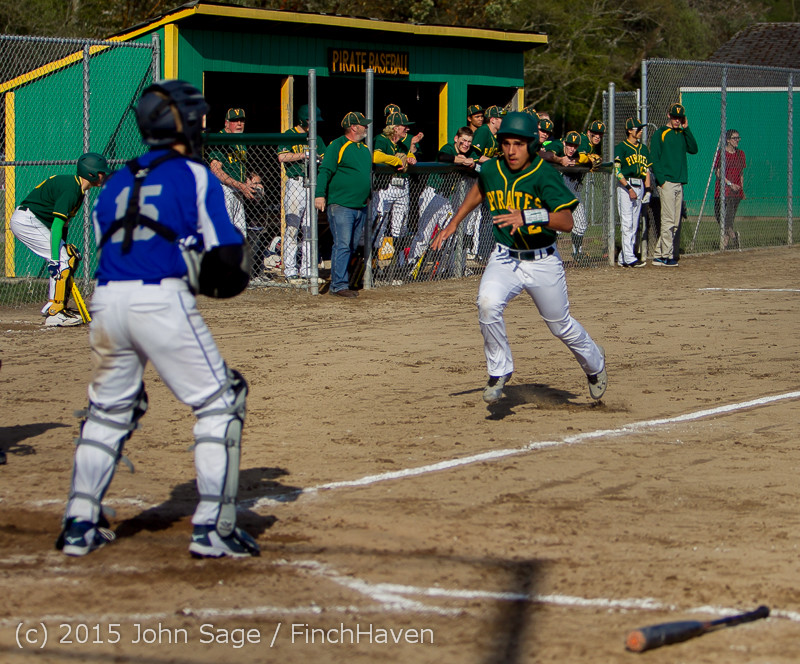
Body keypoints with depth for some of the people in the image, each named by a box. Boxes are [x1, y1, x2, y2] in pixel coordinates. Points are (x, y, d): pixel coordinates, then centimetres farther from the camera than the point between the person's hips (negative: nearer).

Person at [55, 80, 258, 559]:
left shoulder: (118, 182, 19)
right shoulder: (196, 177, 2)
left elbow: (106, 243, 15)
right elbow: (226, 257, -4)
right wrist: (215, 278, 18)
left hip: (107, 300, 6)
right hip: (162, 300, -6)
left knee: (109, 409, 22)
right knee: (219, 403, 5)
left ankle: (81, 524, 21)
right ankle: (213, 528, -1)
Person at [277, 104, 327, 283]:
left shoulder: (316, 139, 18)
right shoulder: (290, 135, -1)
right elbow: (282, 156, -17)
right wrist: (304, 155, -17)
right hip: (296, 184, -6)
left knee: (310, 229, 7)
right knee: (292, 229, -6)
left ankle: (307, 271, 10)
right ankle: (290, 272, -5)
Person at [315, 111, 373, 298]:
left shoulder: (365, 149, 19)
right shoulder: (337, 146, -6)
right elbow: (325, 171, -12)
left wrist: (369, 196, 28)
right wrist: (320, 194, -21)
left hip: (360, 206, 8)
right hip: (341, 205, -8)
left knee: (352, 247, 8)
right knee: (342, 245, -13)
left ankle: (338, 282, 14)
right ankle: (339, 285, -13)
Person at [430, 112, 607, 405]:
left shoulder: (544, 175, -20)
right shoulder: (491, 170, -5)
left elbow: (567, 222, -30)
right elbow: (479, 190, 21)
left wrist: (528, 216, -43)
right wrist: (454, 223, 21)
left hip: (543, 262, -3)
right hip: (504, 259, 3)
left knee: (561, 326, 12)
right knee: (487, 302, -27)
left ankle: (594, 362, 44)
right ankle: (499, 371, -8)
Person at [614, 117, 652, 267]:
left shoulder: (643, 148, 16)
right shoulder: (621, 148, -5)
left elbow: (647, 170, 18)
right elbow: (617, 171, -10)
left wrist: (647, 189, 8)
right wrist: (629, 188, -16)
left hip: (640, 186, 7)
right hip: (625, 185, -7)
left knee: (634, 225, 6)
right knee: (627, 223, -11)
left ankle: (623, 258, 10)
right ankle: (629, 258, -14)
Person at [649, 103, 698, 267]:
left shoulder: (682, 134, 18)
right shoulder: (660, 134, -1)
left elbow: (693, 149, 5)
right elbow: (654, 159, -6)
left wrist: (686, 129, 2)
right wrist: (661, 180, -15)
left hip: (679, 184, 7)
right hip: (666, 183, -7)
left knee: (675, 223, 6)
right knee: (668, 221, -10)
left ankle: (658, 255, 10)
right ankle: (666, 256, -8)